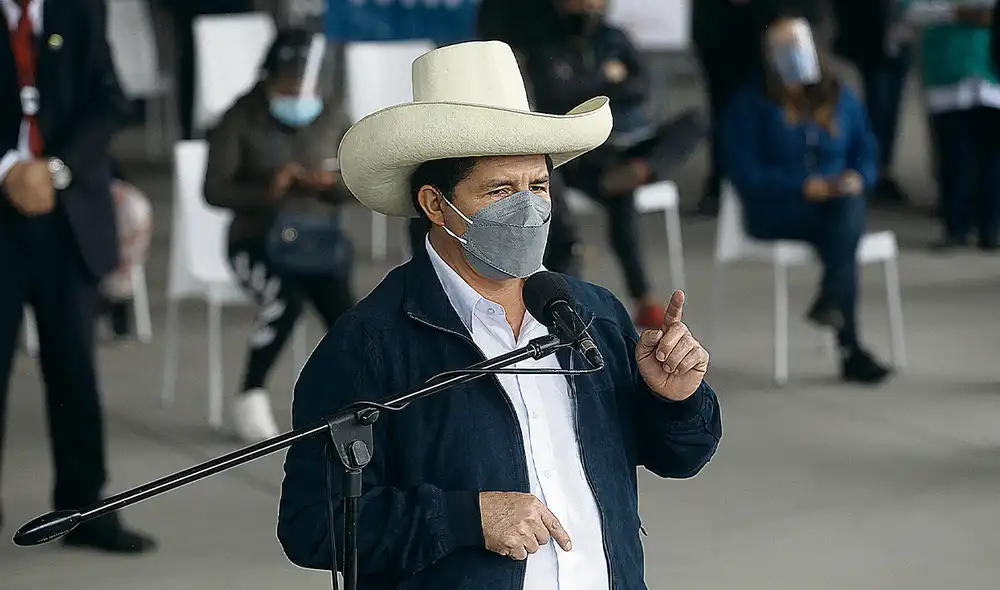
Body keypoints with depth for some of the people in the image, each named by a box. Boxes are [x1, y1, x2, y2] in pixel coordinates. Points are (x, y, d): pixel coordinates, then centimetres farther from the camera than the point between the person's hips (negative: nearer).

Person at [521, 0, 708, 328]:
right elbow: (558, 95, -11)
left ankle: (641, 171, -49)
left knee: (694, 123, -22)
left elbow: (642, 88, 3)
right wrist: (609, 82, -1)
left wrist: (591, 89, -8)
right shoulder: (544, 51, 6)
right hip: (583, 156, -4)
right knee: (621, 196, -35)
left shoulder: (615, 40, 17)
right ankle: (644, 301, -38)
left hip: (633, 143, 4)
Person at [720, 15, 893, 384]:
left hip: (841, 204, 4)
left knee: (852, 205, -34)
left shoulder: (841, 99, 15)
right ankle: (849, 350, -38)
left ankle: (830, 300, -46)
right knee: (842, 232, -33)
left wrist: (858, 179, -11)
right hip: (775, 214, -4)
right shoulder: (749, 105, 1)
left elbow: (866, 152, 15)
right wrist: (805, 187, -19)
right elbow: (743, 172, -9)